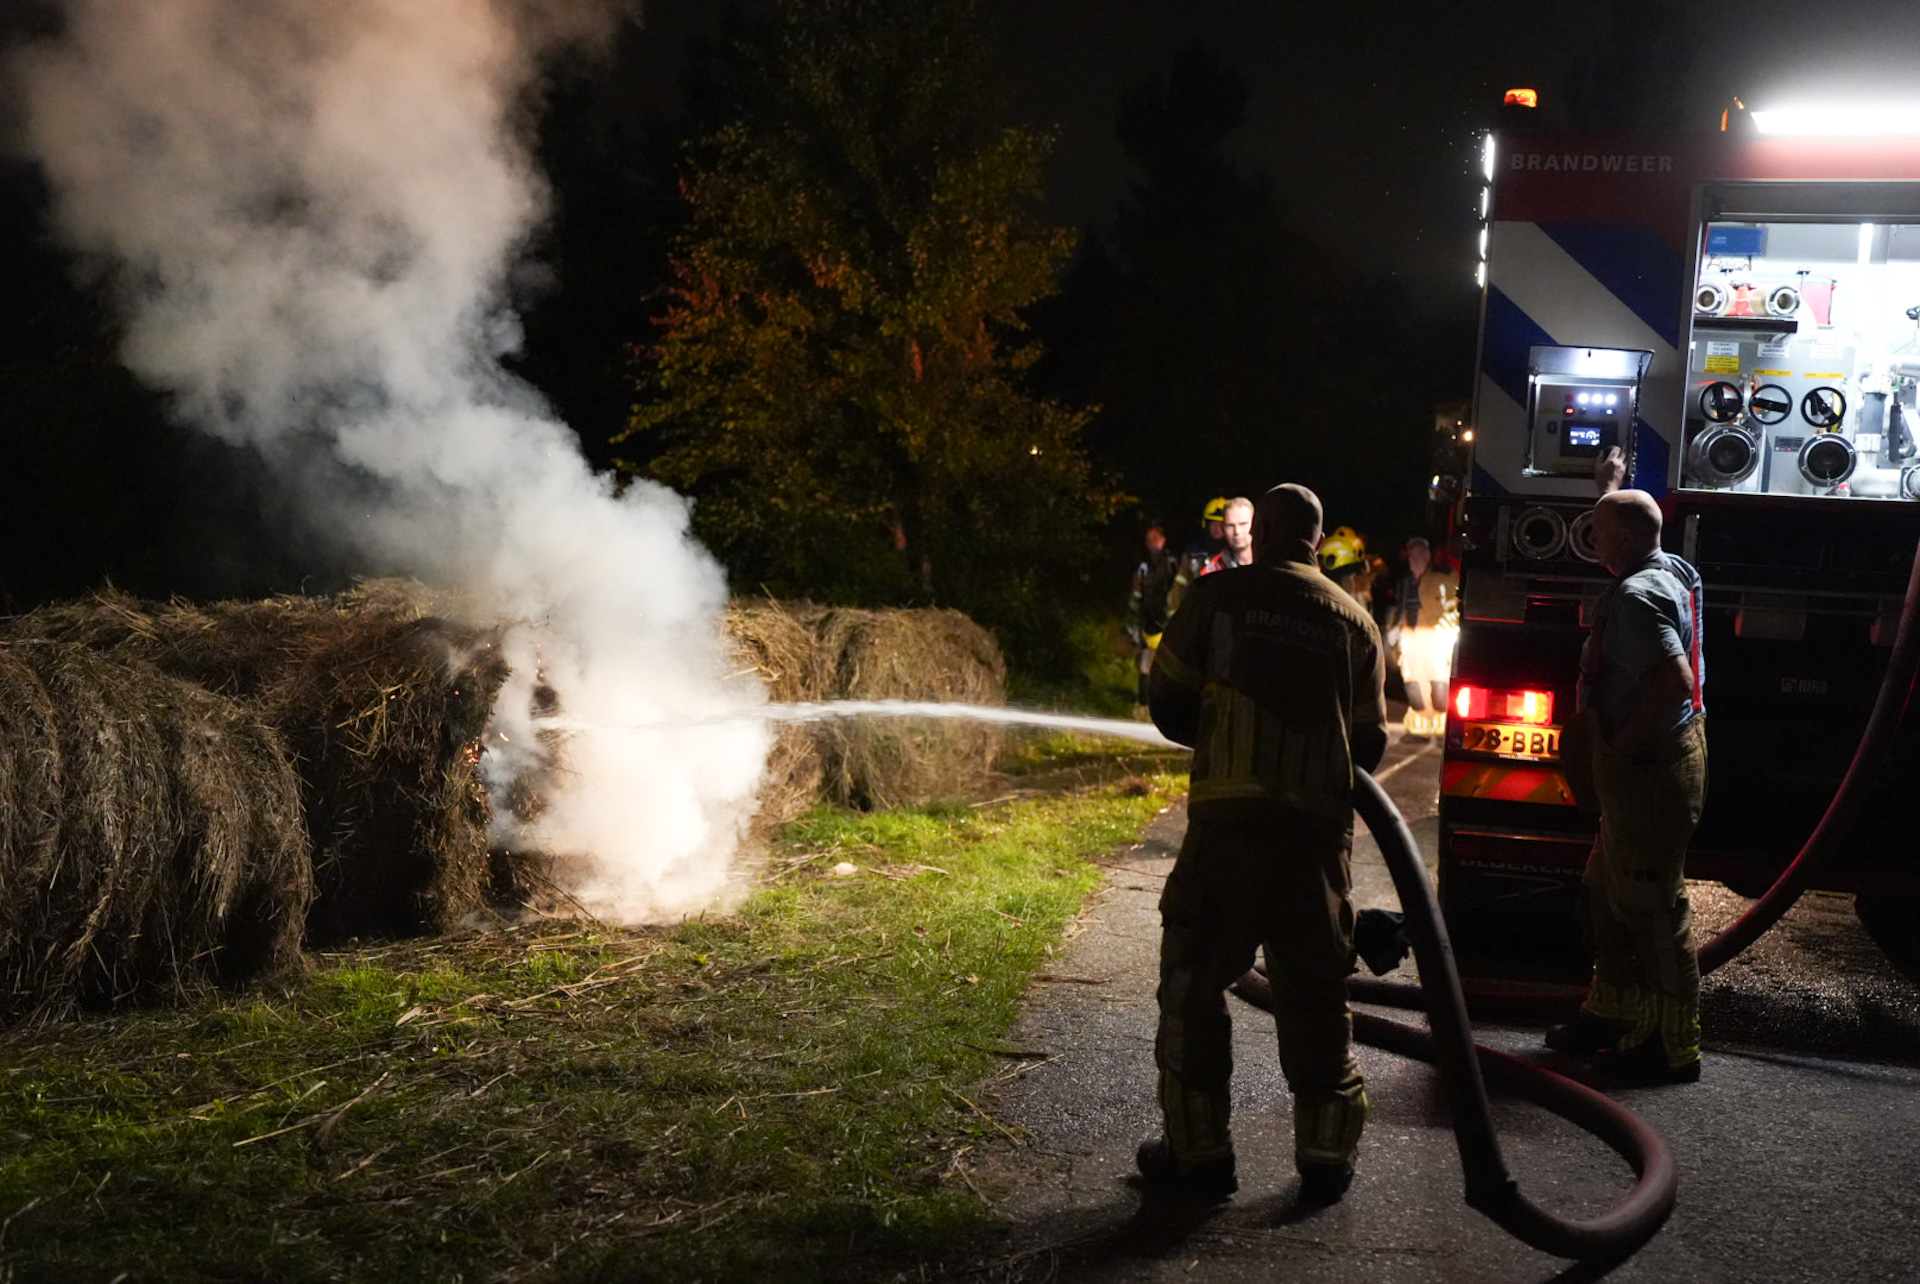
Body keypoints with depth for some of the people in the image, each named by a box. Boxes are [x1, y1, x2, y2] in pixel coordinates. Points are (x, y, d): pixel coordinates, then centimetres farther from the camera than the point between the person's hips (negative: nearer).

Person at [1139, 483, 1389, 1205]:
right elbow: (1370, 745, 10)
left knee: (1194, 982, 9)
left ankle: (1197, 1153, 13)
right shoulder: (1354, 623, 8)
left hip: (1227, 821, -3)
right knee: (1316, 997, 13)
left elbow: (1167, 702, 2)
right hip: (1319, 832, 3)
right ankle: (1326, 1159, 20)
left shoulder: (1216, 597, -1)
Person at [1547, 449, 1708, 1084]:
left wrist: (1625, 744, -22)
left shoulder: (1636, 595, -21)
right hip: (1663, 754, 11)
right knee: (1608, 888, 20)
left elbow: (1675, 680, -32)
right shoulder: (1672, 572, 10)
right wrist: (1613, 485, 42)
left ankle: (1672, 1046, 6)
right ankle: (1612, 1011, 31)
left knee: (1651, 902, -3)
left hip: (1650, 766, -11)